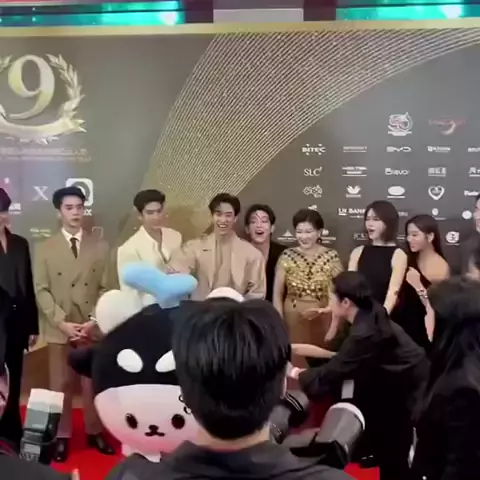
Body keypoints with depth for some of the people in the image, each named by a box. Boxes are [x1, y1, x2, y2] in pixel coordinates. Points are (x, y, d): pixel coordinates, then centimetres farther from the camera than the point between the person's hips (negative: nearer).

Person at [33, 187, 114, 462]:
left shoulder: (100, 247, 5)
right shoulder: (46, 249, 3)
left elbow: (106, 288, 2)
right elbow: (41, 291, -2)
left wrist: (94, 320, -10)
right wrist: (62, 322, -12)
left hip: (93, 328, 1)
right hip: (59, 329, 0)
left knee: (93, 384, 8)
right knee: (61, 385, 7)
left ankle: (95, 432, 22)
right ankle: (62, 436, 19)